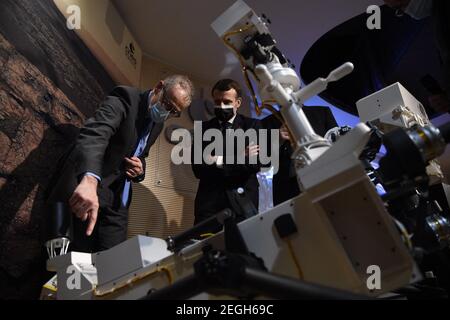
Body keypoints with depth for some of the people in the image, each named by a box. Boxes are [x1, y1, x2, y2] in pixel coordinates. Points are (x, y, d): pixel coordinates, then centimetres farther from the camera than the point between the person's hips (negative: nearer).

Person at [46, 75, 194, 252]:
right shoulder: (126, 98, -15)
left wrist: (140, 169, -5)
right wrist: (89, 180, -53)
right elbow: (95, 133, -34)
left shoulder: (158, 123, 9)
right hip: (83, 186, -6)